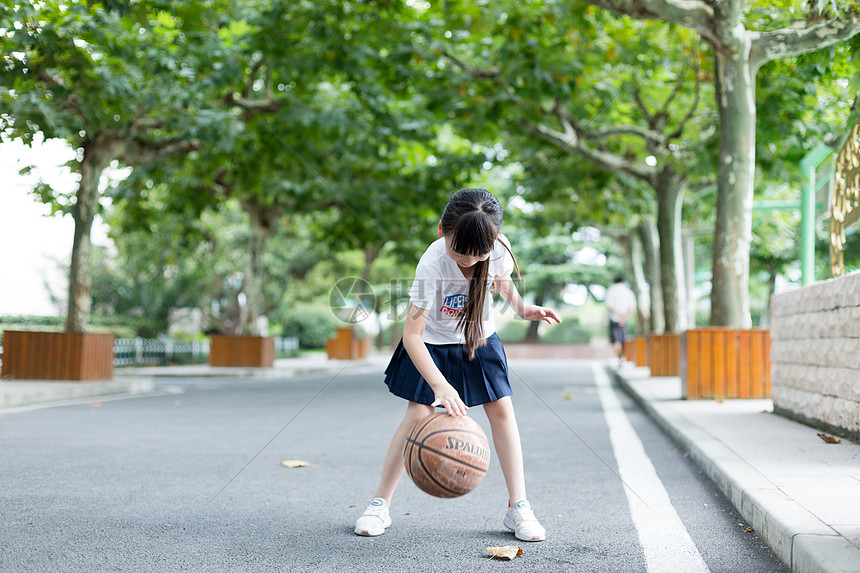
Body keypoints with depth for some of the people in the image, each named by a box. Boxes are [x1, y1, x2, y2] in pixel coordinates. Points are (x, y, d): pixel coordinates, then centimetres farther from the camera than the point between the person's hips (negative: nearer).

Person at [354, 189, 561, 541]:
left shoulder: (498, 248, -22)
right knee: (417, 415, -11)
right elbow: (411, 334, -36)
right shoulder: (432, 265, -35)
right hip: (434, 344, -3)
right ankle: (380, 504, 2)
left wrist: (522, 308, -12)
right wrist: (440, 385, -46)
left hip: (479, 340, 4)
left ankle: (518, 506, 4)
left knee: (502, 409, -5)